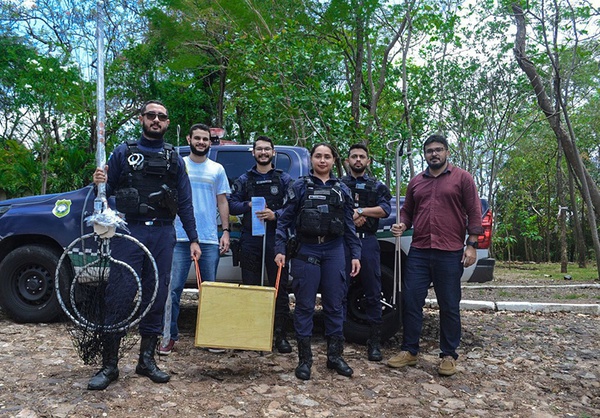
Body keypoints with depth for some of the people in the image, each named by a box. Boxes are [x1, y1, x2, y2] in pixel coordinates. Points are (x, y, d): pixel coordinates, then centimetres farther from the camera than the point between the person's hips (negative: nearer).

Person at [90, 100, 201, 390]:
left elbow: (185, 202, 11)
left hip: (163, 235, 2)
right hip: (129, 230, -2)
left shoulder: (174, 159, 14)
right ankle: (109, 365, 6)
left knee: (156, 297, 6)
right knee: (119, 296, -5)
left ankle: (147, 360, 19)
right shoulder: (123, 153, 10)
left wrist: (193, 239, 5)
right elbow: (109, 191, 10)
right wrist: (100, 183, -14)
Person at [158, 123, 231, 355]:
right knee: (174, 288, -1)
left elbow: (222, 202, 12)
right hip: (180, 237, -1)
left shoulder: (217, 169, 11)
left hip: (210, 239, 1)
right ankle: (170, 336, 10)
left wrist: (226, 231, 3)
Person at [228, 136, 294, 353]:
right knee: (250, 286, 6)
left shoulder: (284, 179, 9)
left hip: (276, 237, -2)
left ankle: (280, 335, 6)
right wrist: (248, 205, -8)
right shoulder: (244, 179, 15)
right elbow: (231, 205, 11)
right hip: (250, 237, 2)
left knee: (280, 286, -2)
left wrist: (275, 214, -17)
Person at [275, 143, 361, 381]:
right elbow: (284, 221, 2)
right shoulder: (300, 187, 3)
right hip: (306, 250, -2)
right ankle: (304, 359, 14)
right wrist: (280, 249, -8)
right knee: (305, 305, 2)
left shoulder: (342, 190, 11)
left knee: (335, 304, 8)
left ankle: (334, 355, 23)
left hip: (334, 251, 3)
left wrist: (355, 254, 4)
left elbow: (349, 225, 11)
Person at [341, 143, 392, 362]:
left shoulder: (377, 186, 15)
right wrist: (350, 219, -13)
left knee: (373, 293, -1)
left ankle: (374, 341, 5)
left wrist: (360, 211, -13)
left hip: (367, 241, 0)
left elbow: (385, 209, -2)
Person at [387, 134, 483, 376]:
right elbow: (407, 210, 21)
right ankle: (409, 351, 17)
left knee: (449, 306, 6)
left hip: (449, 254, -3)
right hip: (418, 252, 4)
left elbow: (474, 212, 0)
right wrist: (402, 225, 0)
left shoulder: (462, 178, 3)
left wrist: (471, 244, -7)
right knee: (410, 301, 4)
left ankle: (449, 356, 20)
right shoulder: (416, 182, 15)